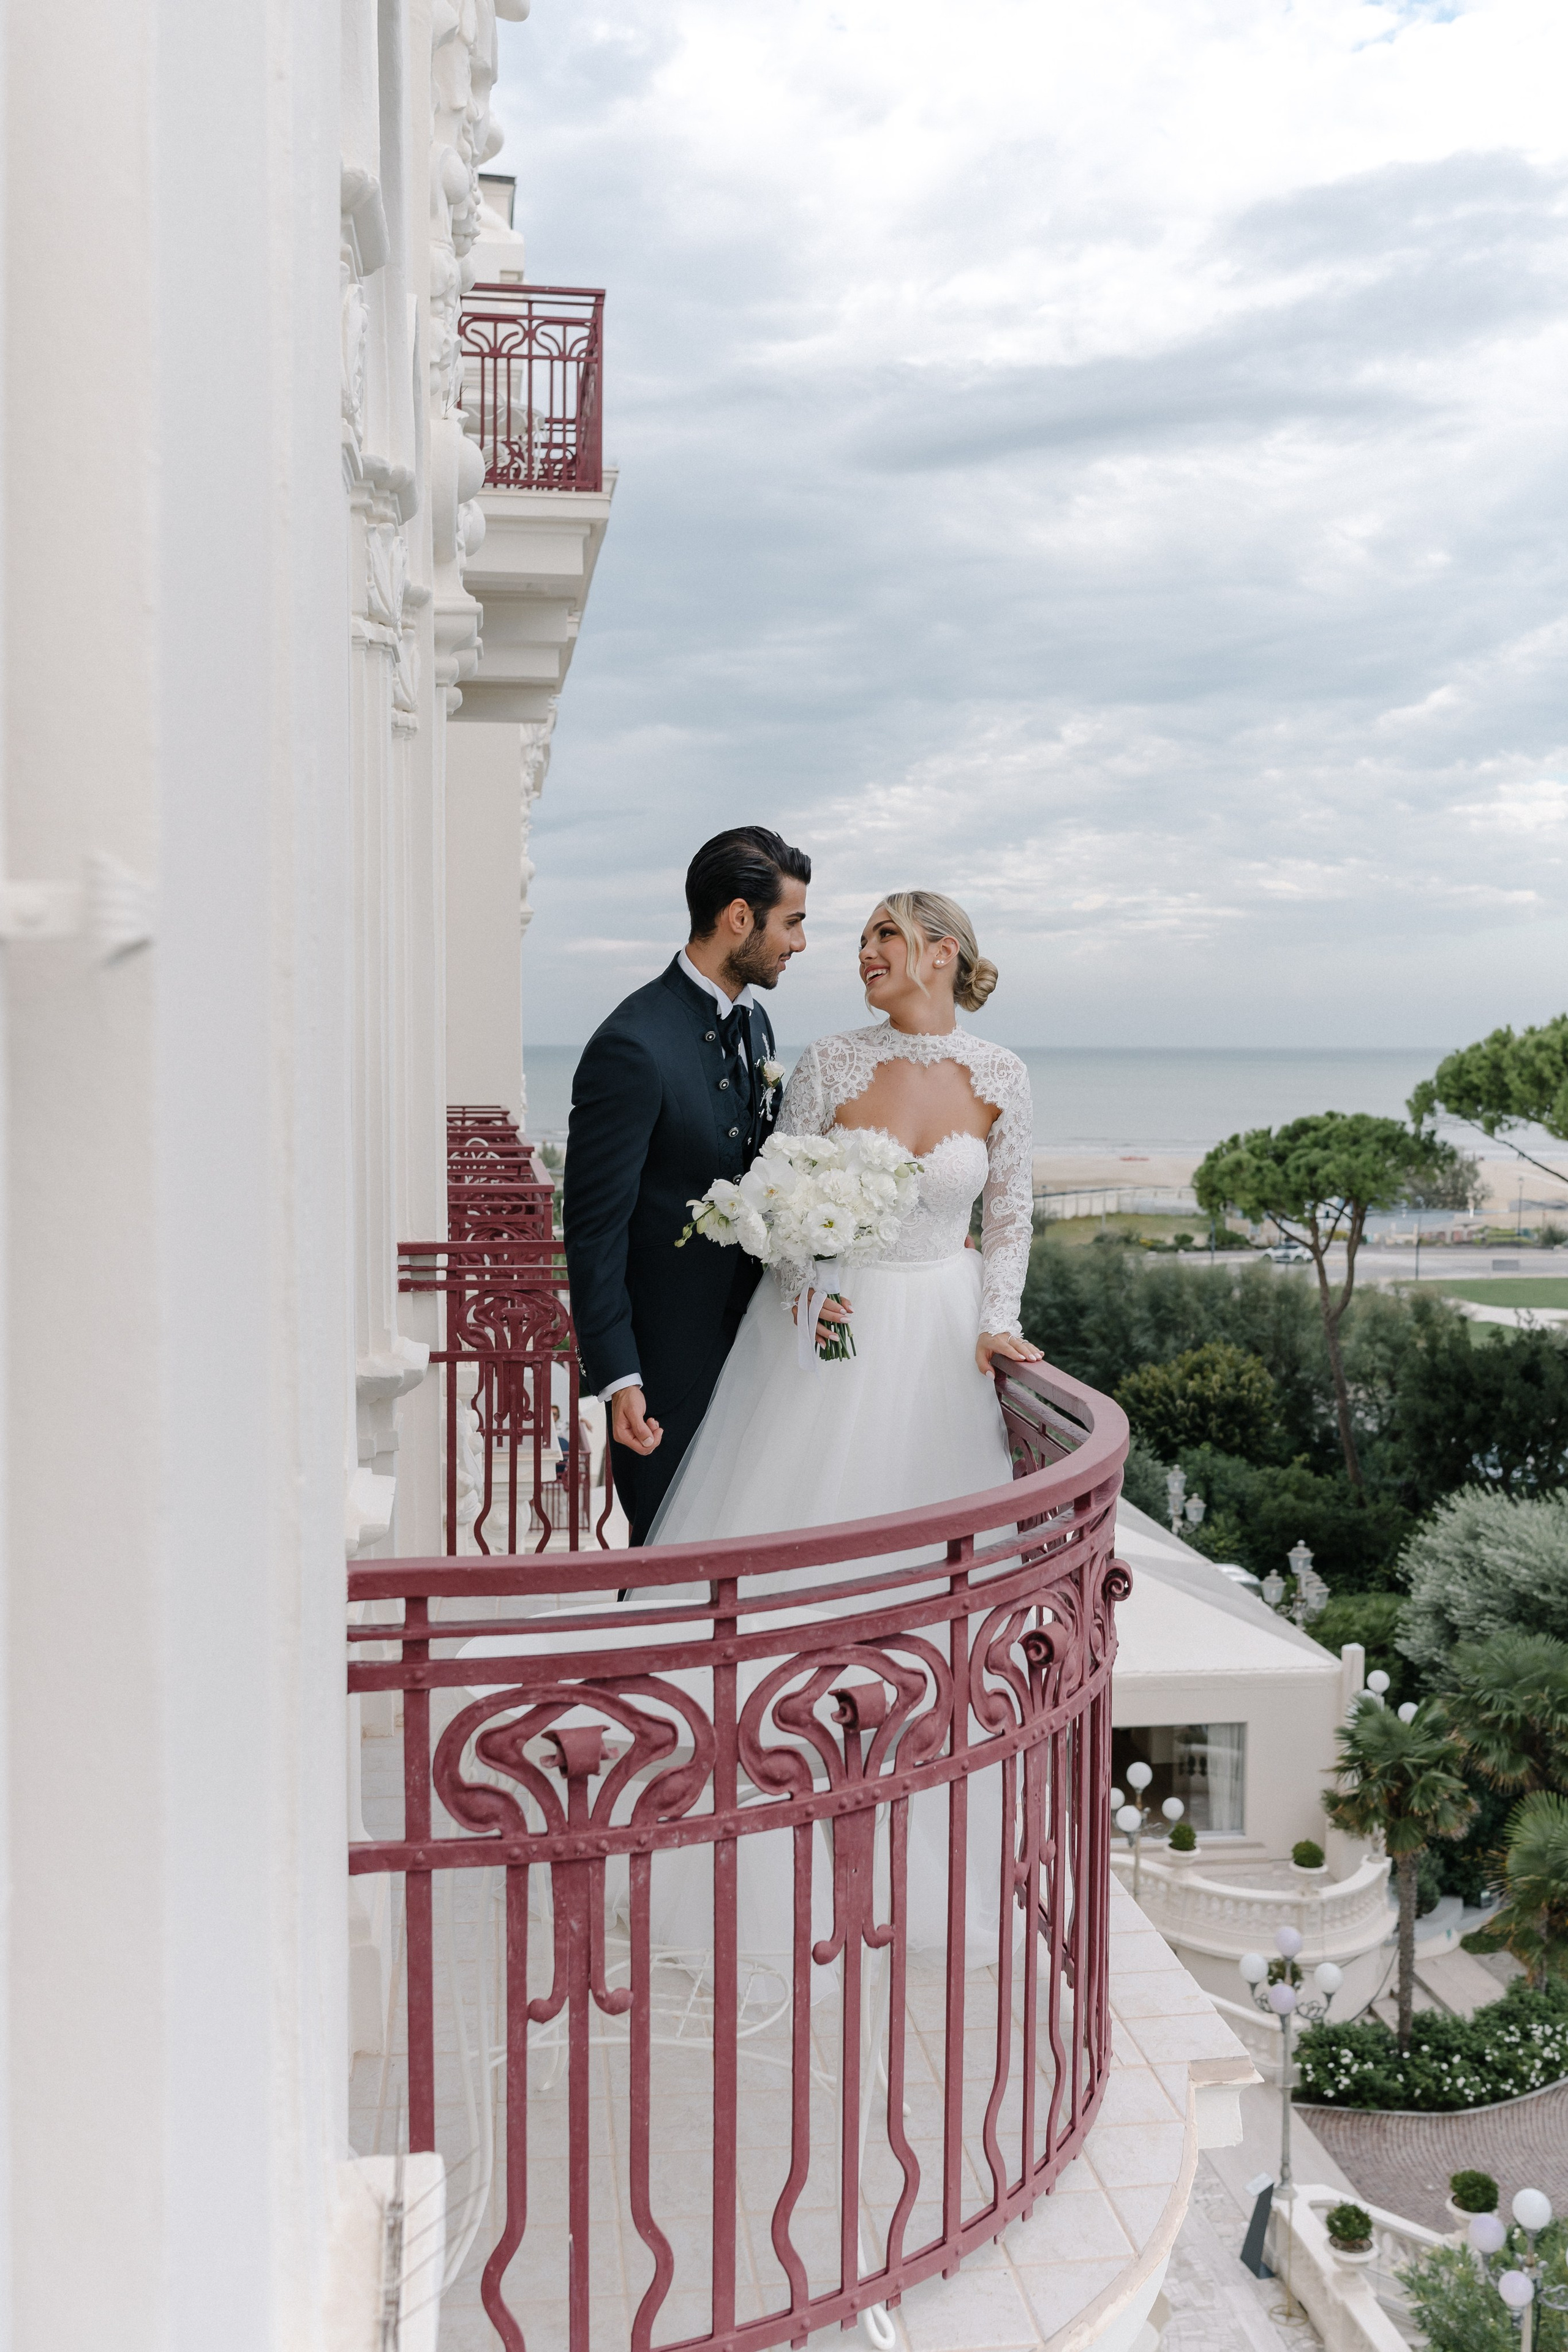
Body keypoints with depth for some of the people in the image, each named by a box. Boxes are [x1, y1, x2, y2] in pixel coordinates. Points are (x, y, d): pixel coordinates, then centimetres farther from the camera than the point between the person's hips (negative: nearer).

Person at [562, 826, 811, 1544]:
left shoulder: (753, 1021, 7)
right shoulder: (631, 1048, -20)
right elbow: (594, 1226, -18)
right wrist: (617, 1378, -19)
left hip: (747, 1334, 8)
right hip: (669, 1354, -8)